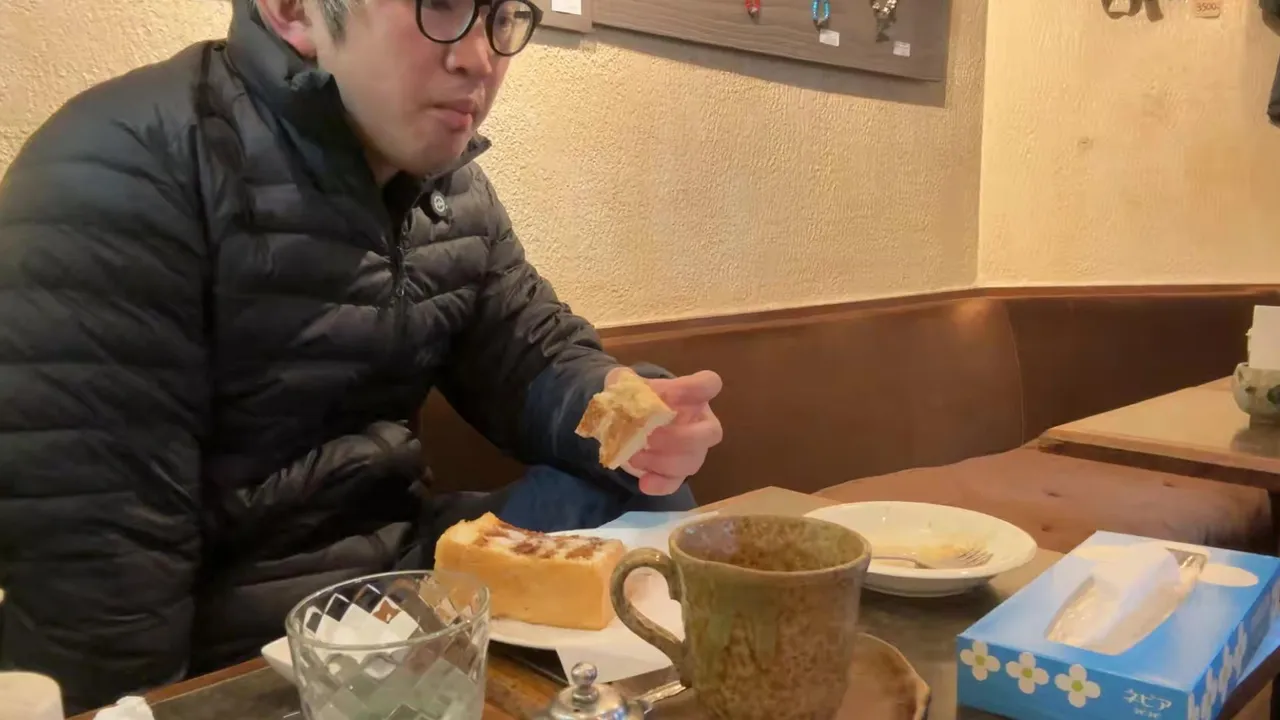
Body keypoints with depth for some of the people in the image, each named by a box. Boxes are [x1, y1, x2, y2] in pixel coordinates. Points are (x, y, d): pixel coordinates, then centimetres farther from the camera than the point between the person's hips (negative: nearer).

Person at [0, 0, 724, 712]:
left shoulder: (457, 188, 7)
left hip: (408, 563, 8)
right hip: (237, 642, -7)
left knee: (648, 505, -5)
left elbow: (538, 358, 7)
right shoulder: (131, 165, -19)